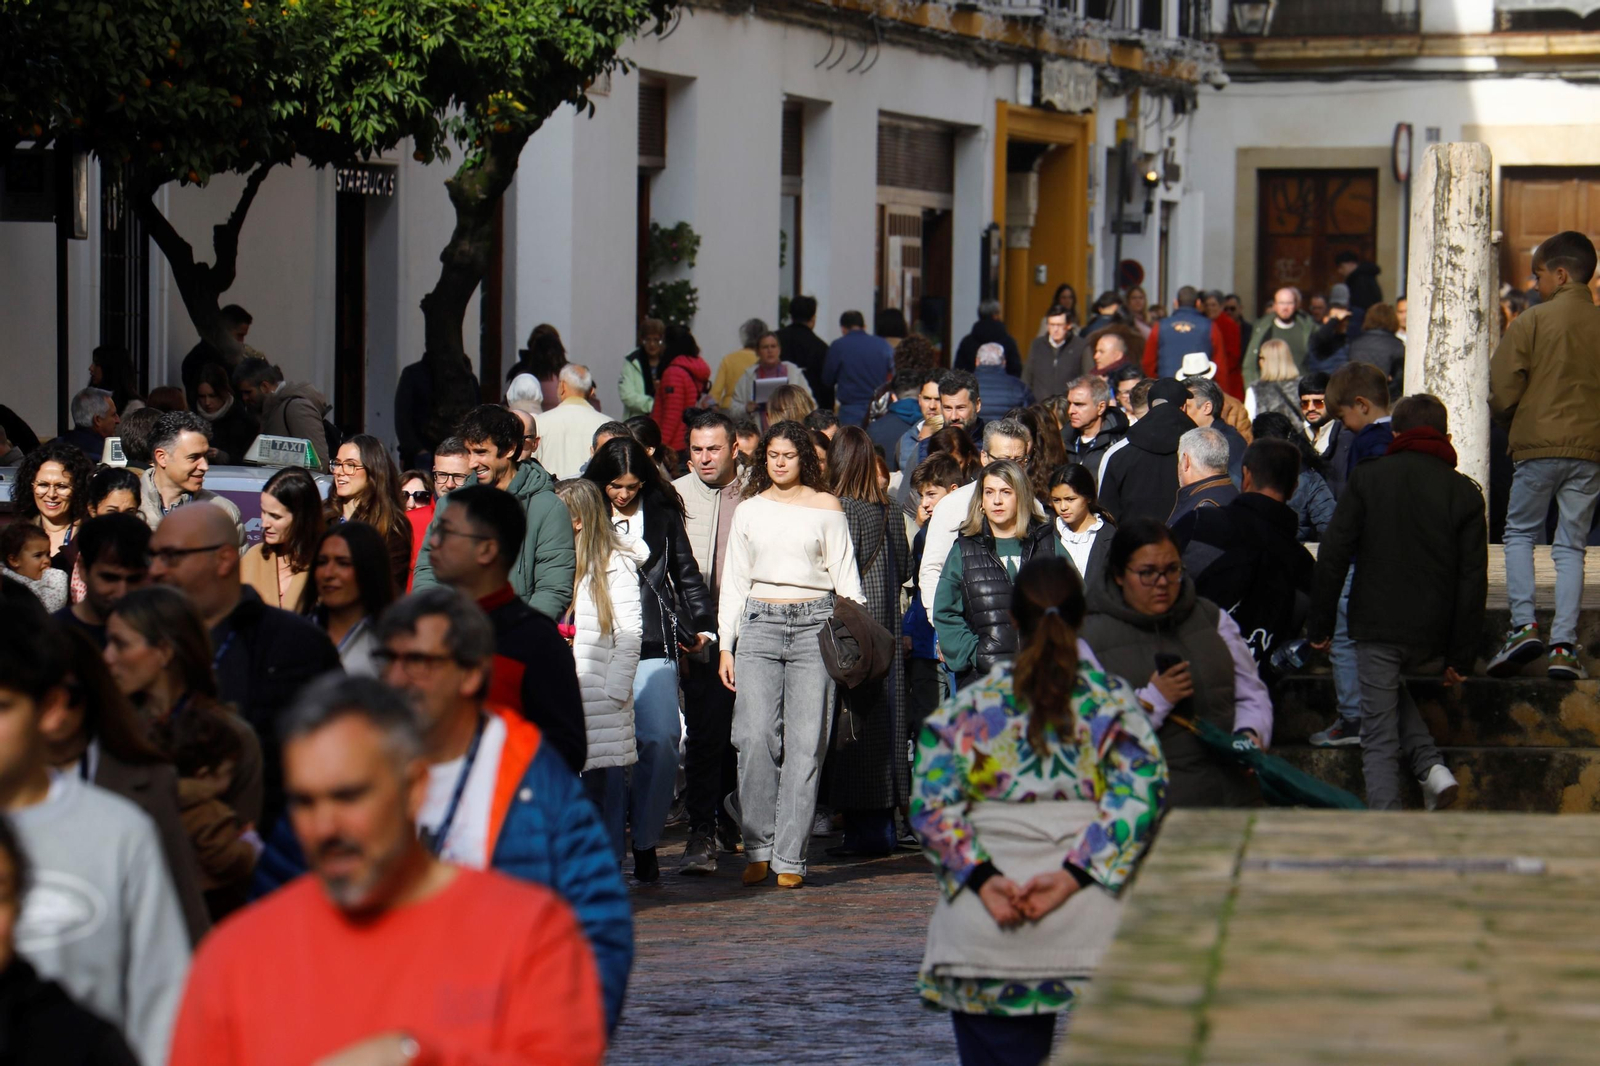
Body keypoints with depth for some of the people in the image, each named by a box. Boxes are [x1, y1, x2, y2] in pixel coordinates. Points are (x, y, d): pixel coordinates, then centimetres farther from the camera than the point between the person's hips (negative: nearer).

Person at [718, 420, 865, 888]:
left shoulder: (826, 508, 9)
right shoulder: (749, 511, 14)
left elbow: (845, 576, 10)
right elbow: (733, 581, 17)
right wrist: (725, 646, 11)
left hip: (813, 623, -1)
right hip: (759, 625, 1)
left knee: (805, 743, -6)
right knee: (756, 739, -10)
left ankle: (790, 857, -3)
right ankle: (758, 849, -1)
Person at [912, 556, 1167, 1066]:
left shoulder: (968, 707, 7)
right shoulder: (1114, 701, 6)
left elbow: (931, 803, -4)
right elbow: (1140, 794, -7)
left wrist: (981, 878, -10)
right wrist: (1074, 875, -12)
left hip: (983, 927, 0)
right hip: (1090, 930, 0)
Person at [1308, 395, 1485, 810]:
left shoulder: (1367, 478, -1)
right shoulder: (1464, 493, 3)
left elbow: (1333, 556, -4)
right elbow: (1473, 580, 1)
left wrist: (1320, 626, 3)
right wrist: (1461, 657, 5)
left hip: (1378, 625, -3)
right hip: (1433, 640, 3)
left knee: (1379, 735, 2)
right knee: (1393, 693, 30)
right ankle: (1430, 764, 8)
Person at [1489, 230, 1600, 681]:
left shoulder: (1531, 322, -6)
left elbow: (1503, 389, -6)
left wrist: (1513, 425, 12)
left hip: (1538, 444, -3)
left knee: (1519, 533, 12)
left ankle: (1524, 624, -6)